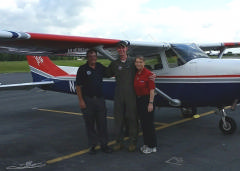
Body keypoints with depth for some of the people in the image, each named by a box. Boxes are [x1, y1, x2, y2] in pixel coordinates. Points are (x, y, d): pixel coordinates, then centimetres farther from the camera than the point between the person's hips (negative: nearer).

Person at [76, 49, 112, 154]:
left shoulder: (100, 67, 9)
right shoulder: (82, 69, -4)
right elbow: (78, 86, -5)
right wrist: (81, 100, -12)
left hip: (100, 98, 3)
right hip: (87, 100, -3)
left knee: (102, 122, 5)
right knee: (90, 123, 5)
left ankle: (104, 144, 15)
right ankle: (92, 145, 16)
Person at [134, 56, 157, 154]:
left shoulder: (148, 74, -12)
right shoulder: (135, 74, 8)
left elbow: (152, 90, -13)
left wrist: (151, 103, -17)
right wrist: (136, 100, 9)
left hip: (146, 100, -7)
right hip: (138, 100, 7)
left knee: (149, 123, -2)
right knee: (143, 123, 14)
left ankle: (152, 146, 9)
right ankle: (146, 144, 27)